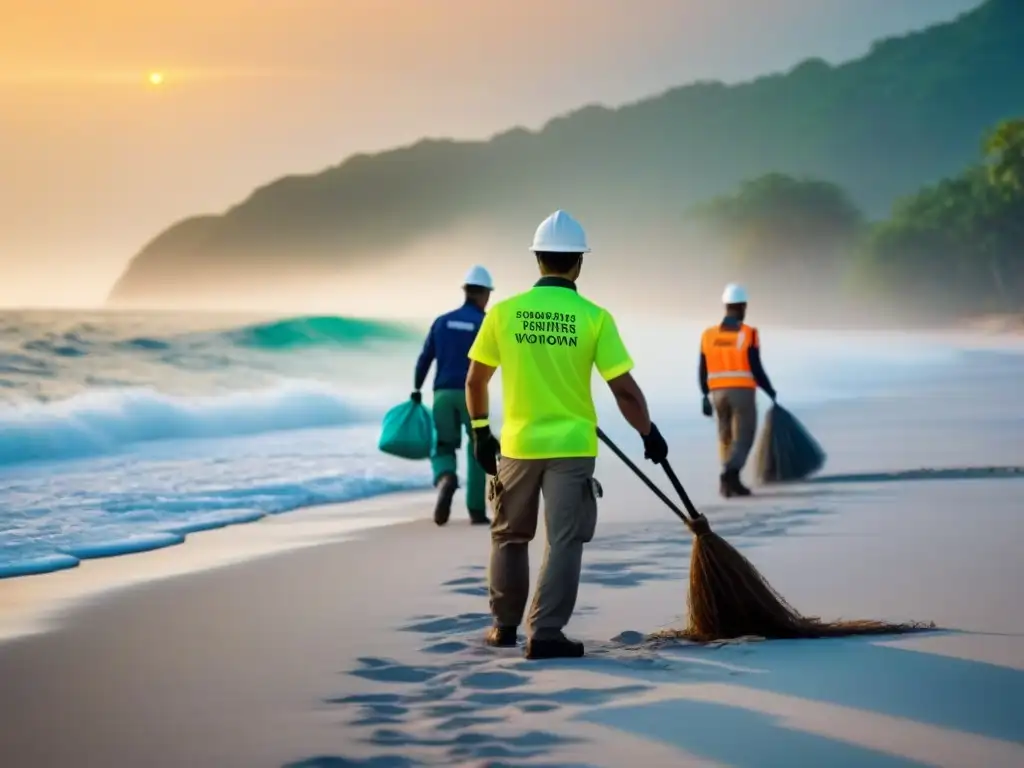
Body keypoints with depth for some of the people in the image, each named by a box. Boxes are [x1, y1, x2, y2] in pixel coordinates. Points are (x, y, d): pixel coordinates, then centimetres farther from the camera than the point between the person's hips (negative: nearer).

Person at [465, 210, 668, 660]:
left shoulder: (504, 312, -3)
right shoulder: (593, 318, -8)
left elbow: (475, 381, 4)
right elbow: (624, 389, -8)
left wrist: (480, 431, 17)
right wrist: (649, 435, 6)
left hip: (518, 444, 2)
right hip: (571, 446, -2)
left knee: (510, 536, 18)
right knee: (564, 541, 2)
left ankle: (505, 626, 28)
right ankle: (545, 633, -4)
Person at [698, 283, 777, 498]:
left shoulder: (709, 335, 3)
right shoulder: (748, 334, -10)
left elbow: (703, 371, 7)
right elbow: (755, 368, -11)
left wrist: (706, 396, 19)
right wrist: (769, 390, 4)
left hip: (719, 392, 4)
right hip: (743, 392, -4)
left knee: (726, 436, 17)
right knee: (743, 437, 0)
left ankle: (731, 482, 19)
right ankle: (729, 474, -21)